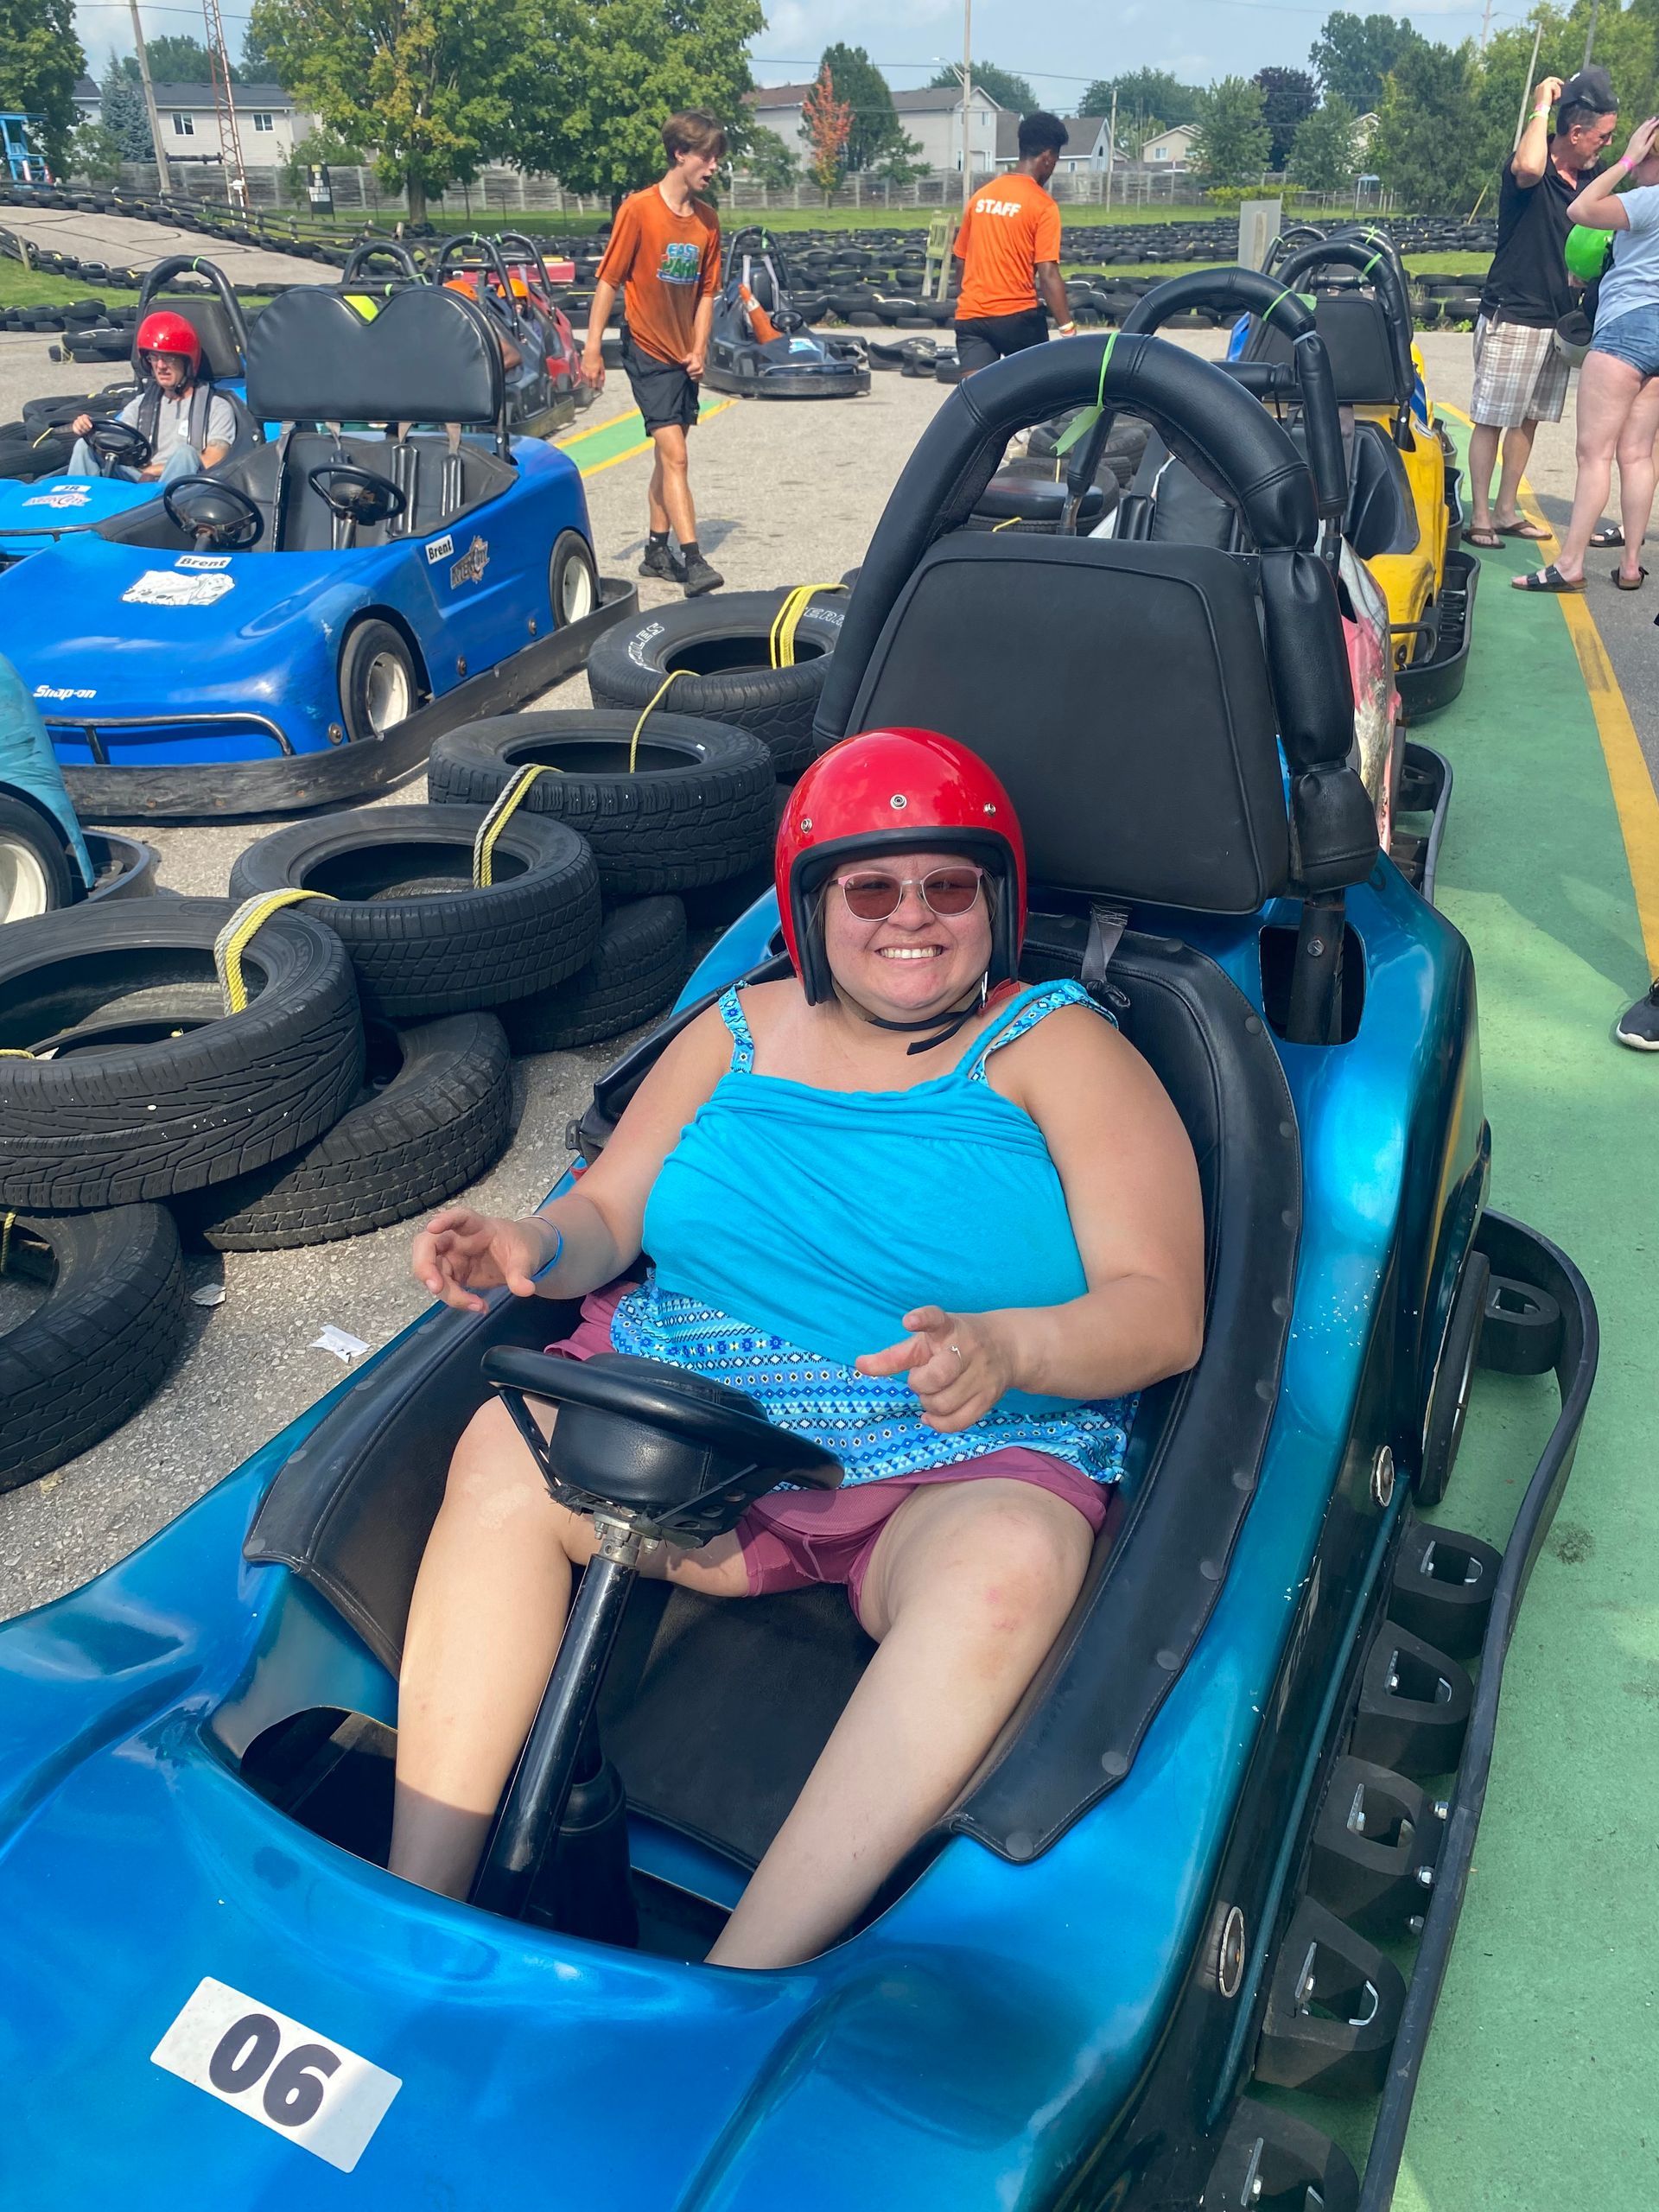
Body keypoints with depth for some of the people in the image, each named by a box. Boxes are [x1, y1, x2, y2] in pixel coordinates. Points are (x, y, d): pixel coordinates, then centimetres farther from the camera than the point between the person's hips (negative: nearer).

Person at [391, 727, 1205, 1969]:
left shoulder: (1059, 1048, 2)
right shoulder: (744, 1029, 14)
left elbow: (1162, 1312, -7)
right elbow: (606, 1218, 13)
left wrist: (1004, 1347, -28)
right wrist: (534, 1247, -12)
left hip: (965, 1465, -2)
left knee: (1008, 1566, -36)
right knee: (504, 1450, -24)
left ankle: (735, 1994, -35)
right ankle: (416, 1909, -19)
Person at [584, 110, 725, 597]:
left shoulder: (707, 218, 6)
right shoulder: (638, 210, -11)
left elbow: (706, 290, 10)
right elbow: (608, 280, -10)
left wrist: (699, 349, -2)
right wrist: (592, 348, -12)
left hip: (685, 355, 6)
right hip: (648, 351, -6)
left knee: (669, 454, 12)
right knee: (676, 457, -13)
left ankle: (657, 551, 22)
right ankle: (693, 562, -17)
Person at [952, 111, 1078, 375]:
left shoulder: (980, 196, 10)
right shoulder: (1042, 206, -8)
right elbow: (1048, 275, -15)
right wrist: (1068, 331, -14)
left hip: (971, 316, 4)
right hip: (1017, 315, -4)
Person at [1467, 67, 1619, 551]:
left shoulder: (1587, 181, 12)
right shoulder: (1534, 171, -10)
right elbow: (1528, 168, -37)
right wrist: (1541, 106, -23)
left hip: (1556, 320, 8)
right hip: (1511, 317, -8)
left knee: (1529, 419, 11)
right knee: (1492, 420, -4)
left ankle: (1505, 511, 18)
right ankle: (1480, 518, -1)